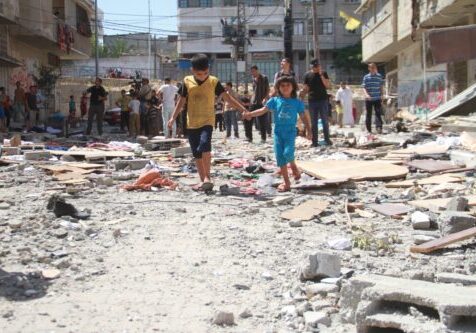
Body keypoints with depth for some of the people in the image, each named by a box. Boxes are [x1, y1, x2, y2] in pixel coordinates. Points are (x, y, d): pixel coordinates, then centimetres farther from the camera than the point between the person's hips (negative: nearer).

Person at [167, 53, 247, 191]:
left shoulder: (213, 82, -3)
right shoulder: (187, 81, 2)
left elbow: (226, 97, -3)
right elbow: (181, 101, 10)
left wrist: (242, 109, -11)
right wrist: (173, 117, 5)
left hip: (207, 121, -3)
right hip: (192, 122, 3)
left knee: (204, 145, -25)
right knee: (196, 153, 7)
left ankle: (207, 177, -17)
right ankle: (203, 180, 17)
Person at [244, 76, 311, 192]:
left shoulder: (297, 102, 4)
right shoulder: (275, 101, 5)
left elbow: (304, 117, 8)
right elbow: (263, 110, 1)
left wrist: (309, 130, 2)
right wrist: (250, 114, -12)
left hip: (290, 131, -2)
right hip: (278, 131, 2)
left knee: (288, 153, -23)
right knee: (280, 156, 0)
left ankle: (294, 166, 13)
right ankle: (286, 183, 10)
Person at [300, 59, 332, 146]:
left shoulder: (323, 74, 4)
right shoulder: (307, 75, 5)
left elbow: (328, 86, -7)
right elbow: (306, 89, 7)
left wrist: (321, 75, -13)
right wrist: (302, 94, -14)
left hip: (323, 100, 0)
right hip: (312, 101, 1)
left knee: (325, 121, 2)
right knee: (313, 122, 2)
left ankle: (327, 139, 10)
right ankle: (314, 141, 5)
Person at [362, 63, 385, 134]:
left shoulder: (379, 76, 6)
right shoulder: (366, 77, 2)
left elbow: (381, 87, 13)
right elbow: (364, 87, -2)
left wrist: (382, 95, 10)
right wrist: (366, 94, -19)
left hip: (377, 98, 0)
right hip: (368, 99, 0)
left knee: (378, 113, -9)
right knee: (368, 114, 5)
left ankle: (379, 128, -15)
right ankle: (369, 129, 12)